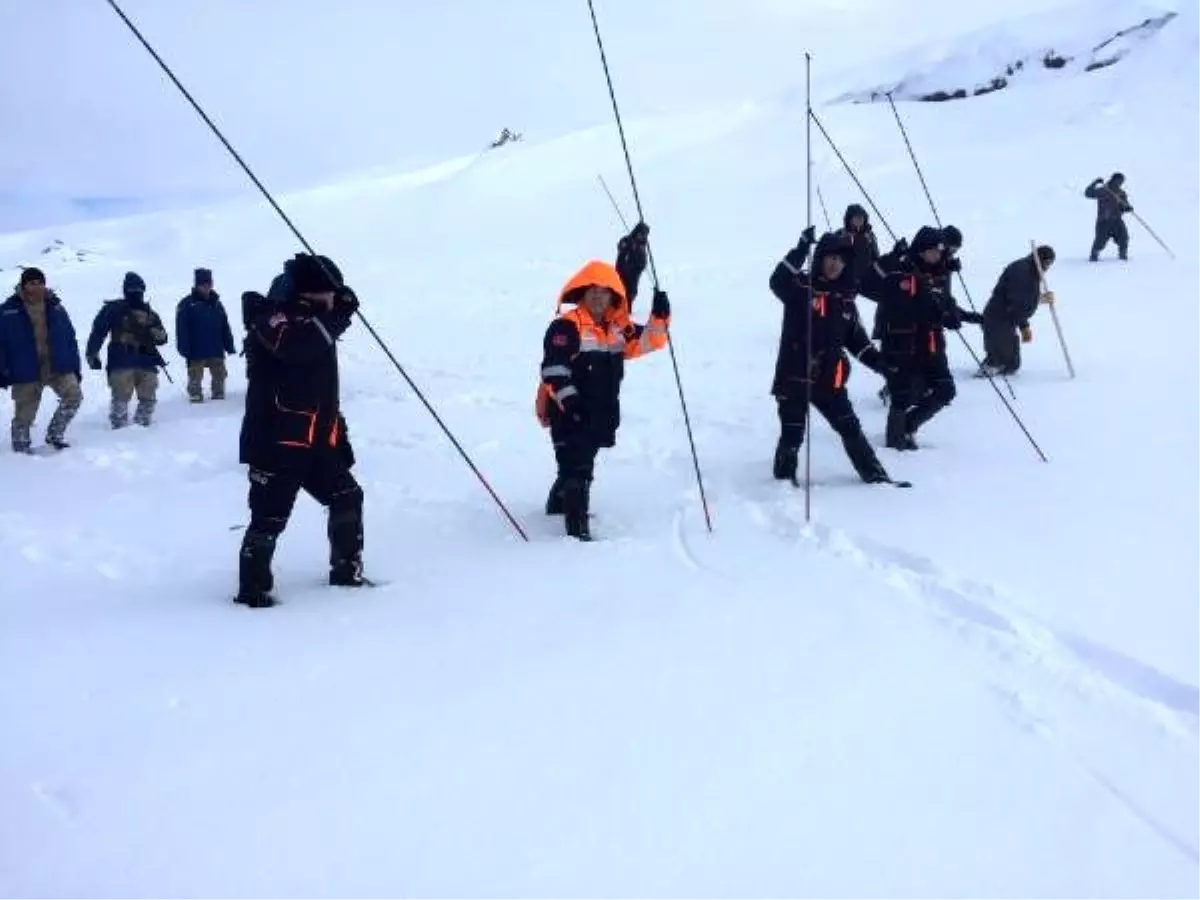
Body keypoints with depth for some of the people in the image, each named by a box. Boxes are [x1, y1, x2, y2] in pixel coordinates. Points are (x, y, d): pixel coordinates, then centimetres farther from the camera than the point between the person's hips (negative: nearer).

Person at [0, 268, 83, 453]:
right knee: (24, 416, 3)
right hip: (26, 373, -2)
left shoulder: (55, 307, 7)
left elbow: (70, 339, 10)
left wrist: (75, 368, 7)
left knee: (74, 395, -17)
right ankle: (21, 451, 19)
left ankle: (55, 434, 1)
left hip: (58, 368, 2)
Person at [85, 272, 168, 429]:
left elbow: (161, 339, 20)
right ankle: (119, 426, -4)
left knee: (149, 398, 4)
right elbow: (98, 331, 1)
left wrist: (160, 335, -5)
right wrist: (92, 354, -5)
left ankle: (142, 424, 19)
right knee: (121, 397, -12)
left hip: (146, 362, 5)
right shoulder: (113, 309, 2)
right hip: (121, 362, -5)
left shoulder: (149, 314, 17)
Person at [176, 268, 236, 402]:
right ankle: (195, 396, 10)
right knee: (195, 377, 2)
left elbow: (225, 327, 12)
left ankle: (219, 394, 24)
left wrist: (229, 345, 9)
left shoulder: (216, 303, 10)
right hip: (196, 352, -4)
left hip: (216, 350, 4)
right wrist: (184, 349, -16)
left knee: (219, 375, 11)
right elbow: (182, 329, -10)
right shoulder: (187, 304, -6)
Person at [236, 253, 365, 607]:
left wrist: (340, 442, 23)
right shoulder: (275, 321, -10)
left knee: (348, 498, 12)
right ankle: (253, 588, 7)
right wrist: (335, 311, -22)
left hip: (316, 444, 9)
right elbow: (298, 344, -35)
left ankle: (346, 570, 26)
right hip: (276, 446, -9)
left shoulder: (319, 327, 18)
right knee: (270, 518, -7)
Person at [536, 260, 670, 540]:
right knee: (577, 470, -12)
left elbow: (648, 341, 8)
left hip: (601, 417, 8)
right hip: (570, 414, -8)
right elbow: (553, 366, -20)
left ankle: (558, 508, 46)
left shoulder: (618, 328, 10)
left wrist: (659, 317, -10)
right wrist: (569, 399, -29)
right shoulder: (567, 326, -13)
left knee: (579, 466, 25)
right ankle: (577, 529, -9)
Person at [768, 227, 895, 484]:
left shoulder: (845, 299, 10)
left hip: (829, 379, 5)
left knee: (851, 428, 12)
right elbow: (778, 282, -28)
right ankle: (784, 479, 17)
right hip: (794, 376, -5)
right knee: (792, 435, -2)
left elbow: (856, 338, 17)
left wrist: (877, 361, 5)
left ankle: (875, 476, 22)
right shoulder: (802, 287, -6)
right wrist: (801, 250, -34)